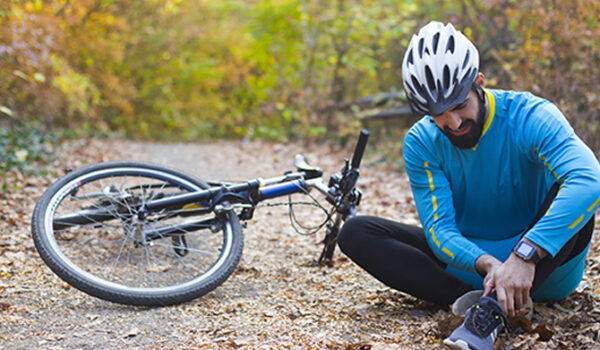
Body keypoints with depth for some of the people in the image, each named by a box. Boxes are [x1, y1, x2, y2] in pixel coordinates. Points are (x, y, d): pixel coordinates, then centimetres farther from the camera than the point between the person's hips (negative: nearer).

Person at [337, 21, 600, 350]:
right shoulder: (421, 143, -10)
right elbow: (439, 228, -16)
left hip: (543, 263, -3)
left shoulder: (530, 118, -20)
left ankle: (492, 309, -42)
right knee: (355, 232, -13)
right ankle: (473, 298, -30)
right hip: (468, 259, 3)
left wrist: (525, 256, -49)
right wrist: (485, 264, -38)